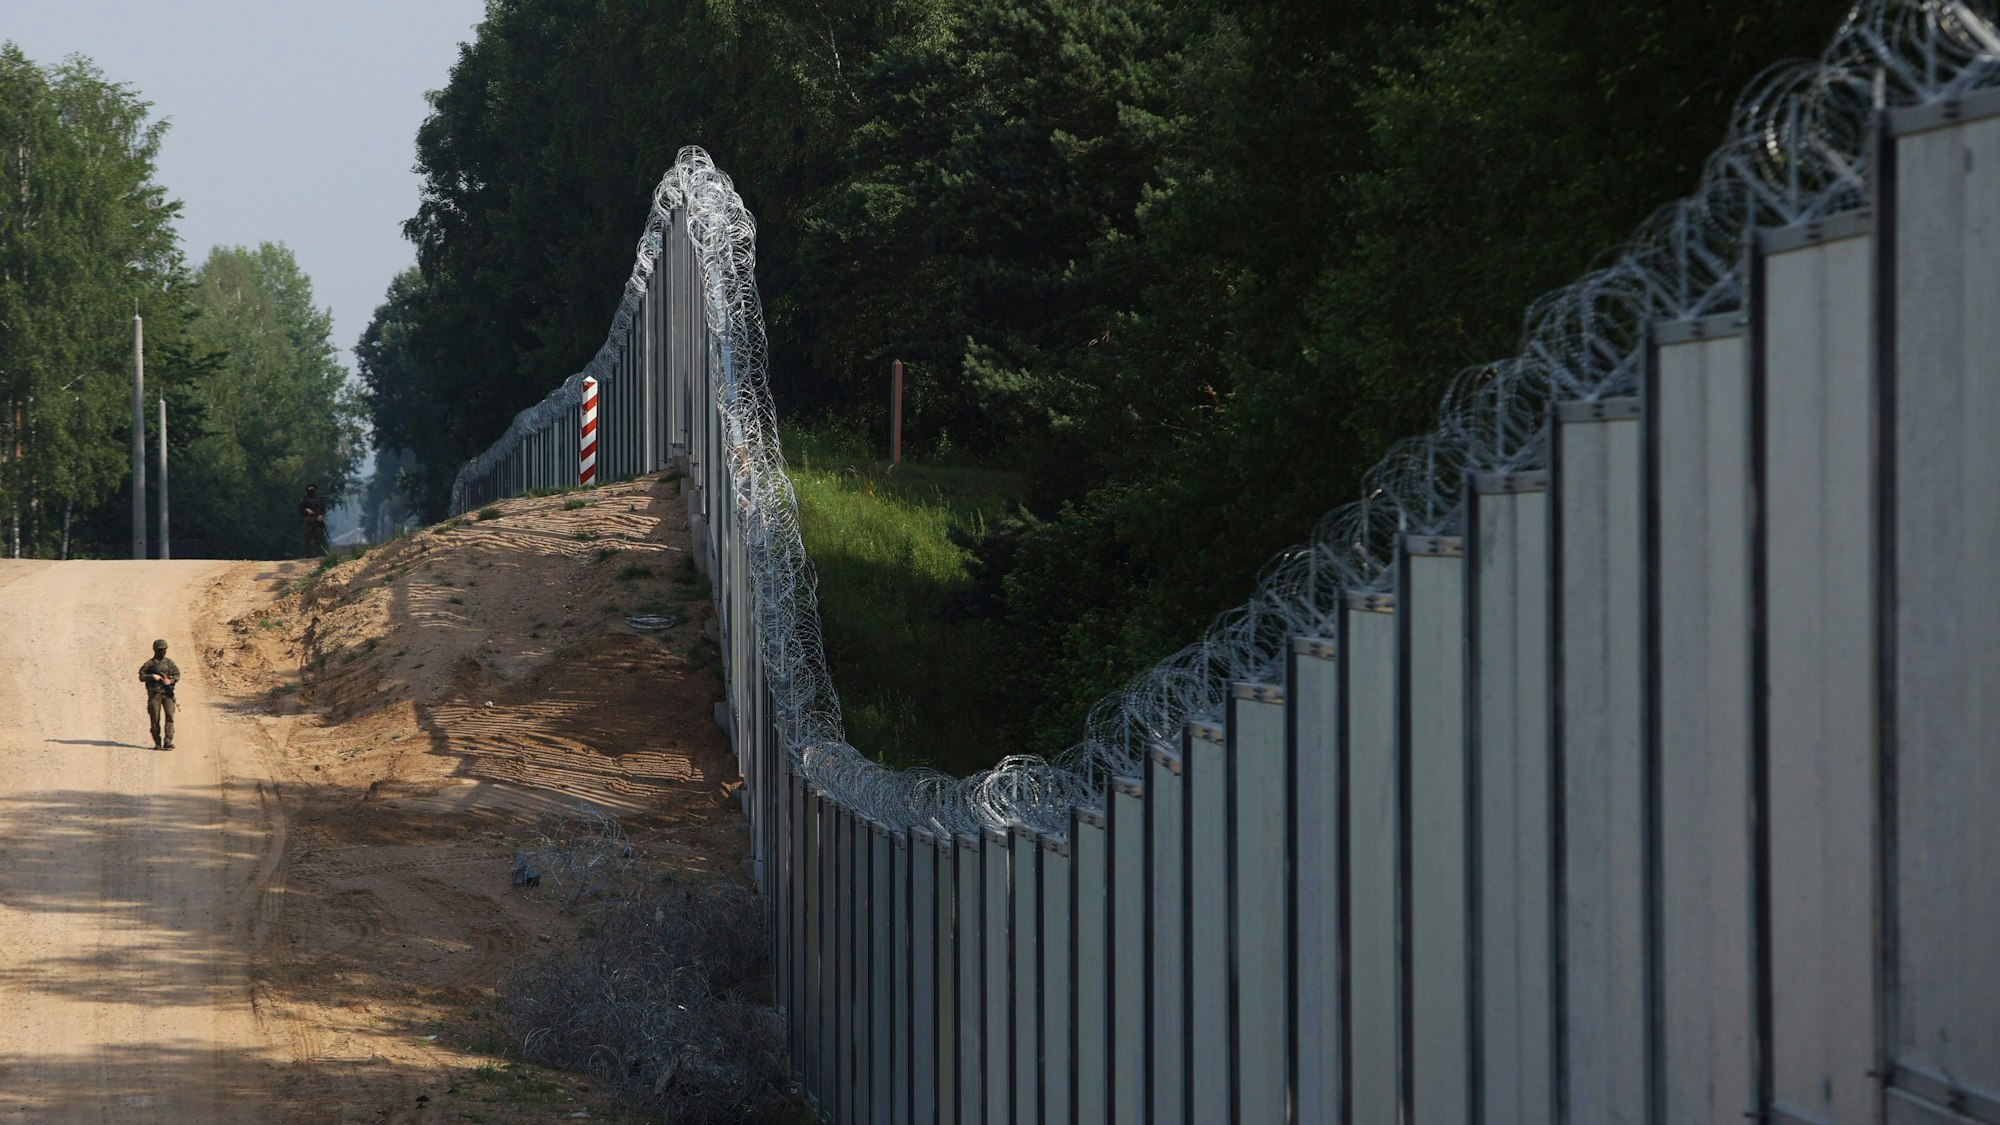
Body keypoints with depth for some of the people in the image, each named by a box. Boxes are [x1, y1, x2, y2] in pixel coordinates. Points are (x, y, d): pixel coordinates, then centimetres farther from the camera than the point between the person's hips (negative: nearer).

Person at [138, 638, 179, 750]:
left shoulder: (169, 663, 10)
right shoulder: (149, 664, 2)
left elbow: (177, 675, 8)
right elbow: (141, 677, -1)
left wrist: (171, 680, -13)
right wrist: (152, 676, -17)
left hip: (167, 694, 2)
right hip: (154, 694, -1)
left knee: (169, 716, -12)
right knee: (155, 719, 0)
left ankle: (168, 741, -15)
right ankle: (157, 743, 9)